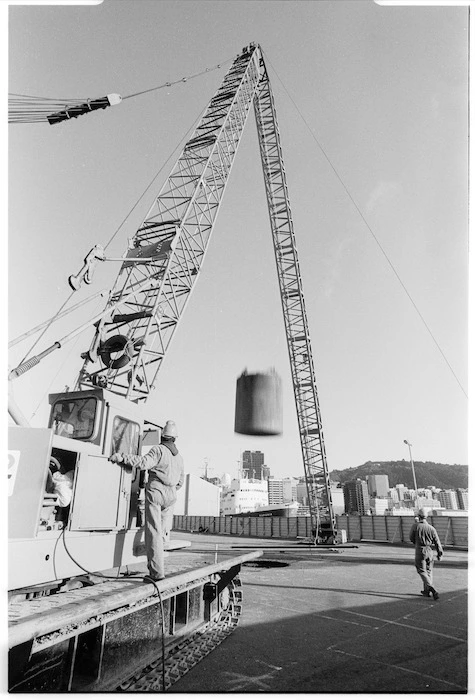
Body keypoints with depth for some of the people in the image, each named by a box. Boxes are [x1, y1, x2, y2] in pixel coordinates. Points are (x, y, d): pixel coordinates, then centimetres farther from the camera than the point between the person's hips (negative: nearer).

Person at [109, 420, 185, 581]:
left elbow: (143, 462, -25)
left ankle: (157, 572, -3)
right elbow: (181, 480, 21)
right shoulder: (179, 456, 14)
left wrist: (121, 457, -24)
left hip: (155, 491, -6)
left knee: (154, 531, -3)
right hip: (171, 495, 6)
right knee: (163, 529, 17)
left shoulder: (158, 450, -8)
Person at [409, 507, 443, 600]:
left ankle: (431, 587, -18)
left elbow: (411, 538, 1)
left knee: (422, 571, 3)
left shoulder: (415, 526, -11)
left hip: (420, 551, -4)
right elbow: (437, 542, -3)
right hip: (430, 551, 4)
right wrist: (439, 554, 7)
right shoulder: (431, 528, -5)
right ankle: (426, 591, 26)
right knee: (428, 571, 19)